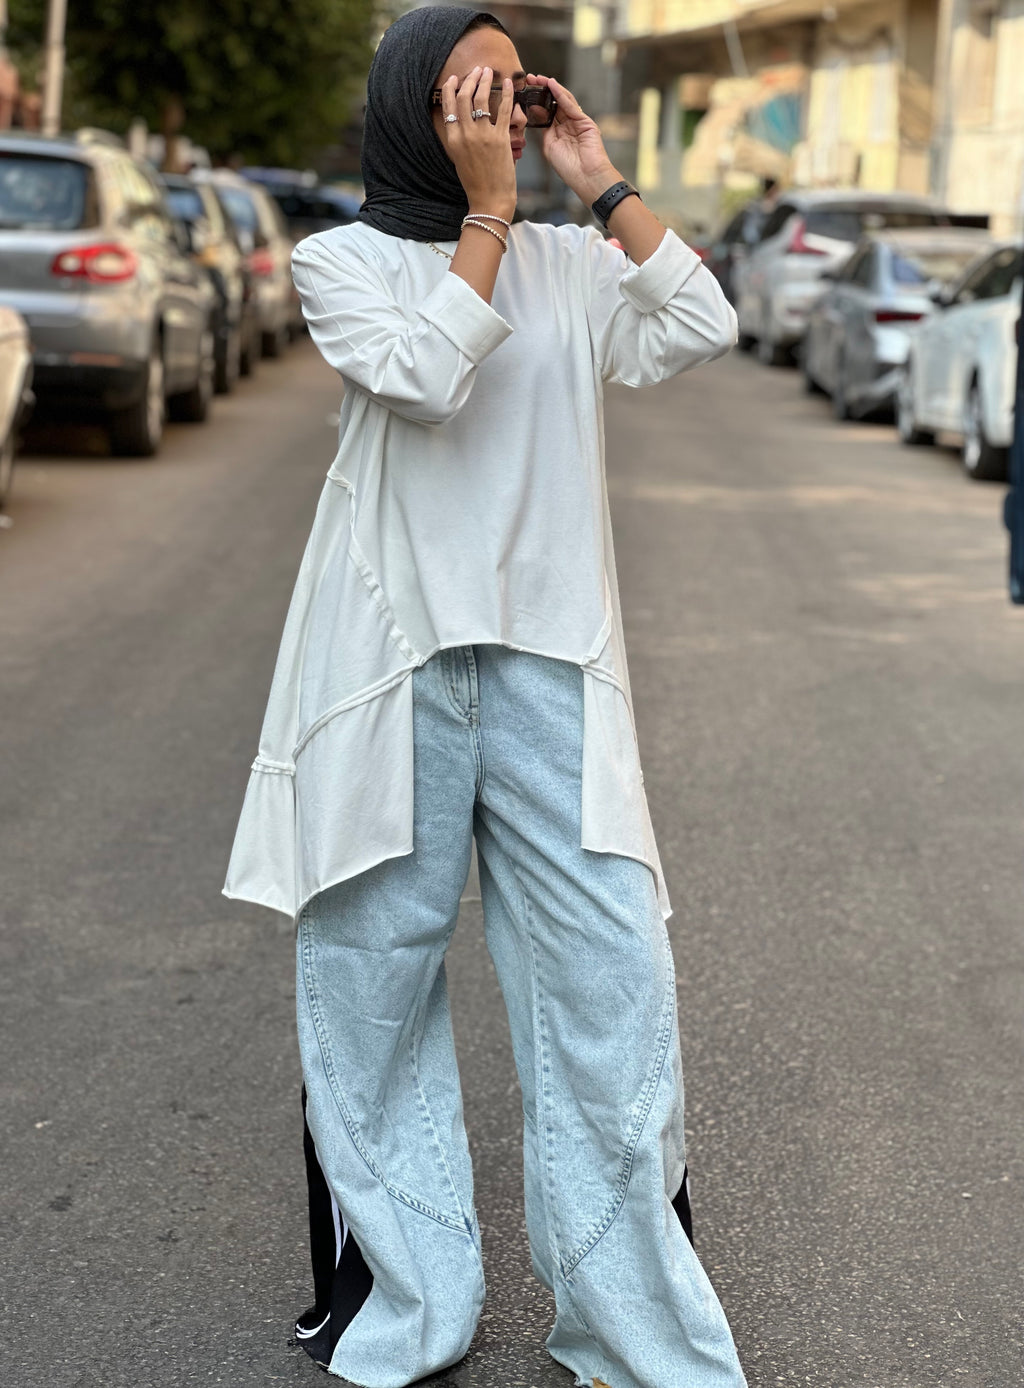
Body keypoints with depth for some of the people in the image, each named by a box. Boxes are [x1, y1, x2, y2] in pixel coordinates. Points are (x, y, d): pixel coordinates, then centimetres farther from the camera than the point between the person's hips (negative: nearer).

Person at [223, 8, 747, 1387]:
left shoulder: (571, 265, 10)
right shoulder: (340, 260, 2)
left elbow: (706, 328, -7)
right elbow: (427, 376, -16)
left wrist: (599, 181, -3)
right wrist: (488, 211, -11)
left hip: (548, 668, 2)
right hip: (390, 668, -1)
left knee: (611, 985, -3)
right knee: (373, 990, 5)